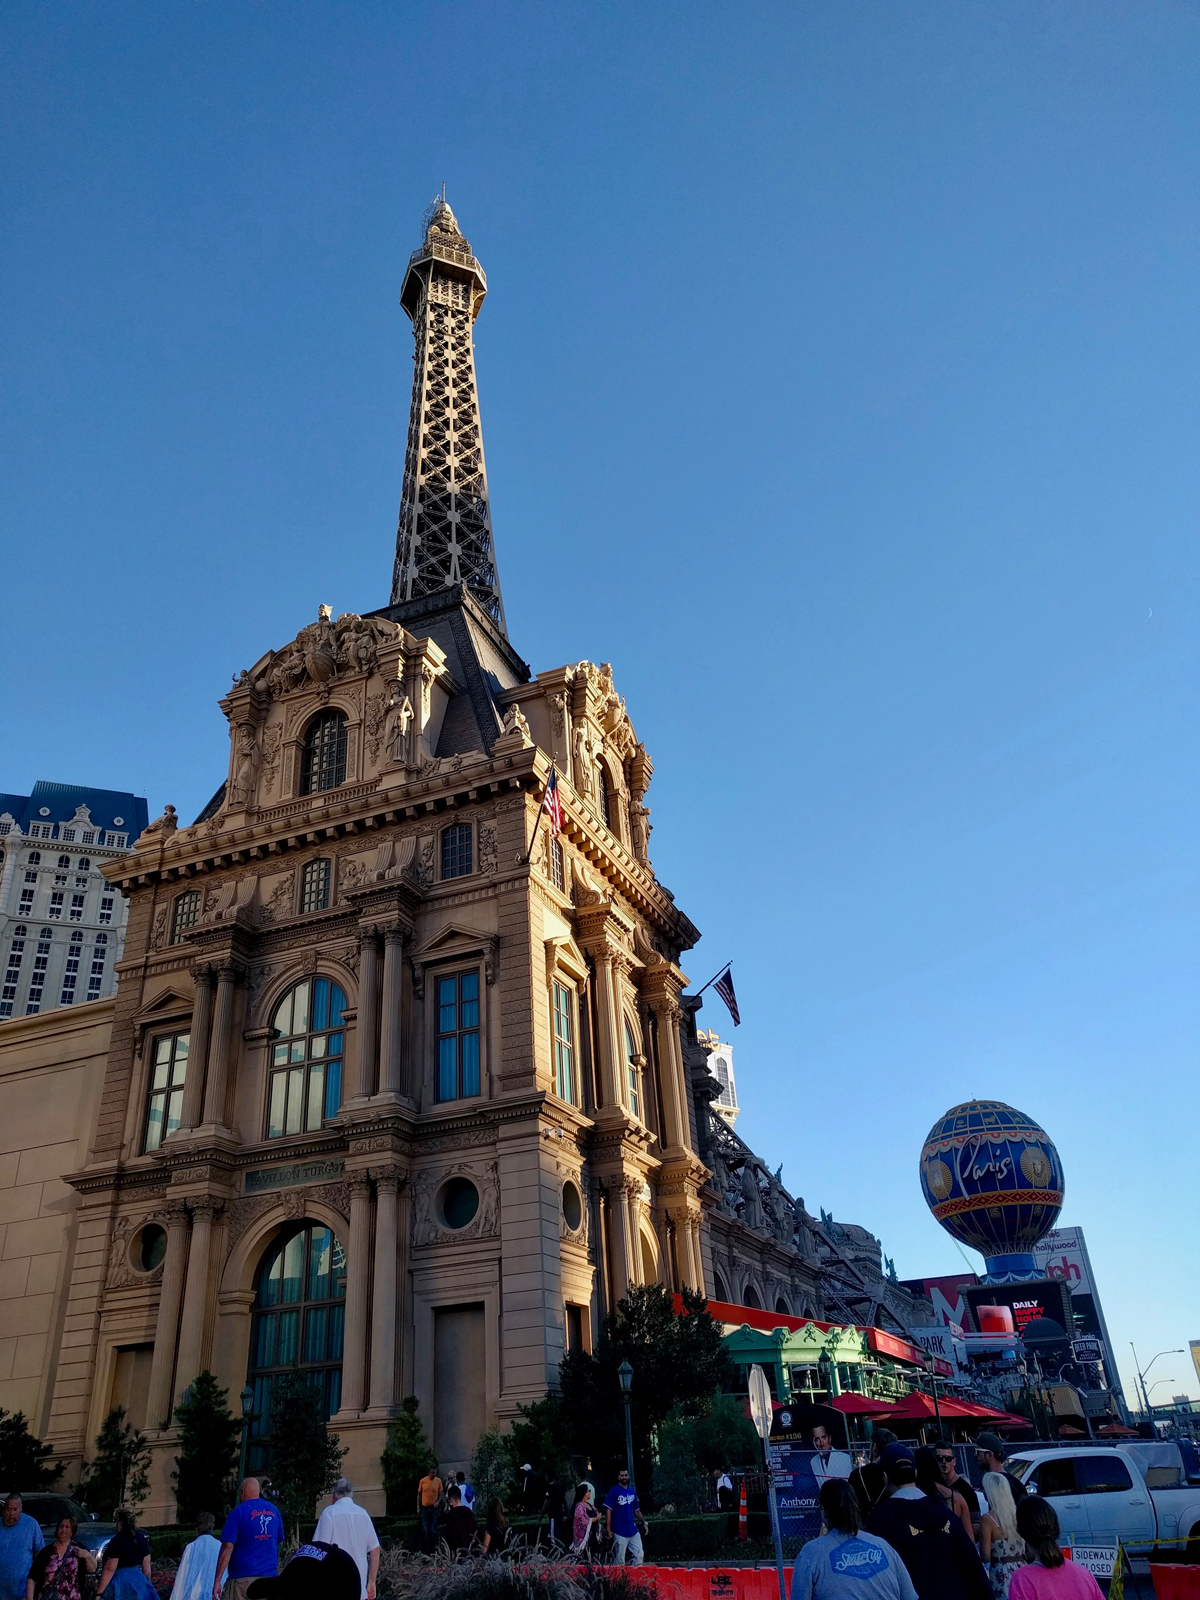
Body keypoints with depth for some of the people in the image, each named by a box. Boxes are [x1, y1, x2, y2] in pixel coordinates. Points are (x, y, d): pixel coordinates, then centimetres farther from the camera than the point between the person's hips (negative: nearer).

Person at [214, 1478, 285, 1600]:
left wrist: (217, 1581, -11)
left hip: (244, 1577, -5)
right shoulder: (274, 1511, 9)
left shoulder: (238, 1512, -7)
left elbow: (227, 1547, -13)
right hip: (269, 1576, 5)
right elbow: (279, 1542, 18)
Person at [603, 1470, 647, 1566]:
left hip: (633, 1530, 6)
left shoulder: (632, 1491, 11)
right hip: (620, 1531, -6)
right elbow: (608, 1510, -10)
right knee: (619, 1561, -1)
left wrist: (644, 1522, 8)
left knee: (639, 1554, 5)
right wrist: (608, 1529, -15)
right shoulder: (614, 1491, -7)